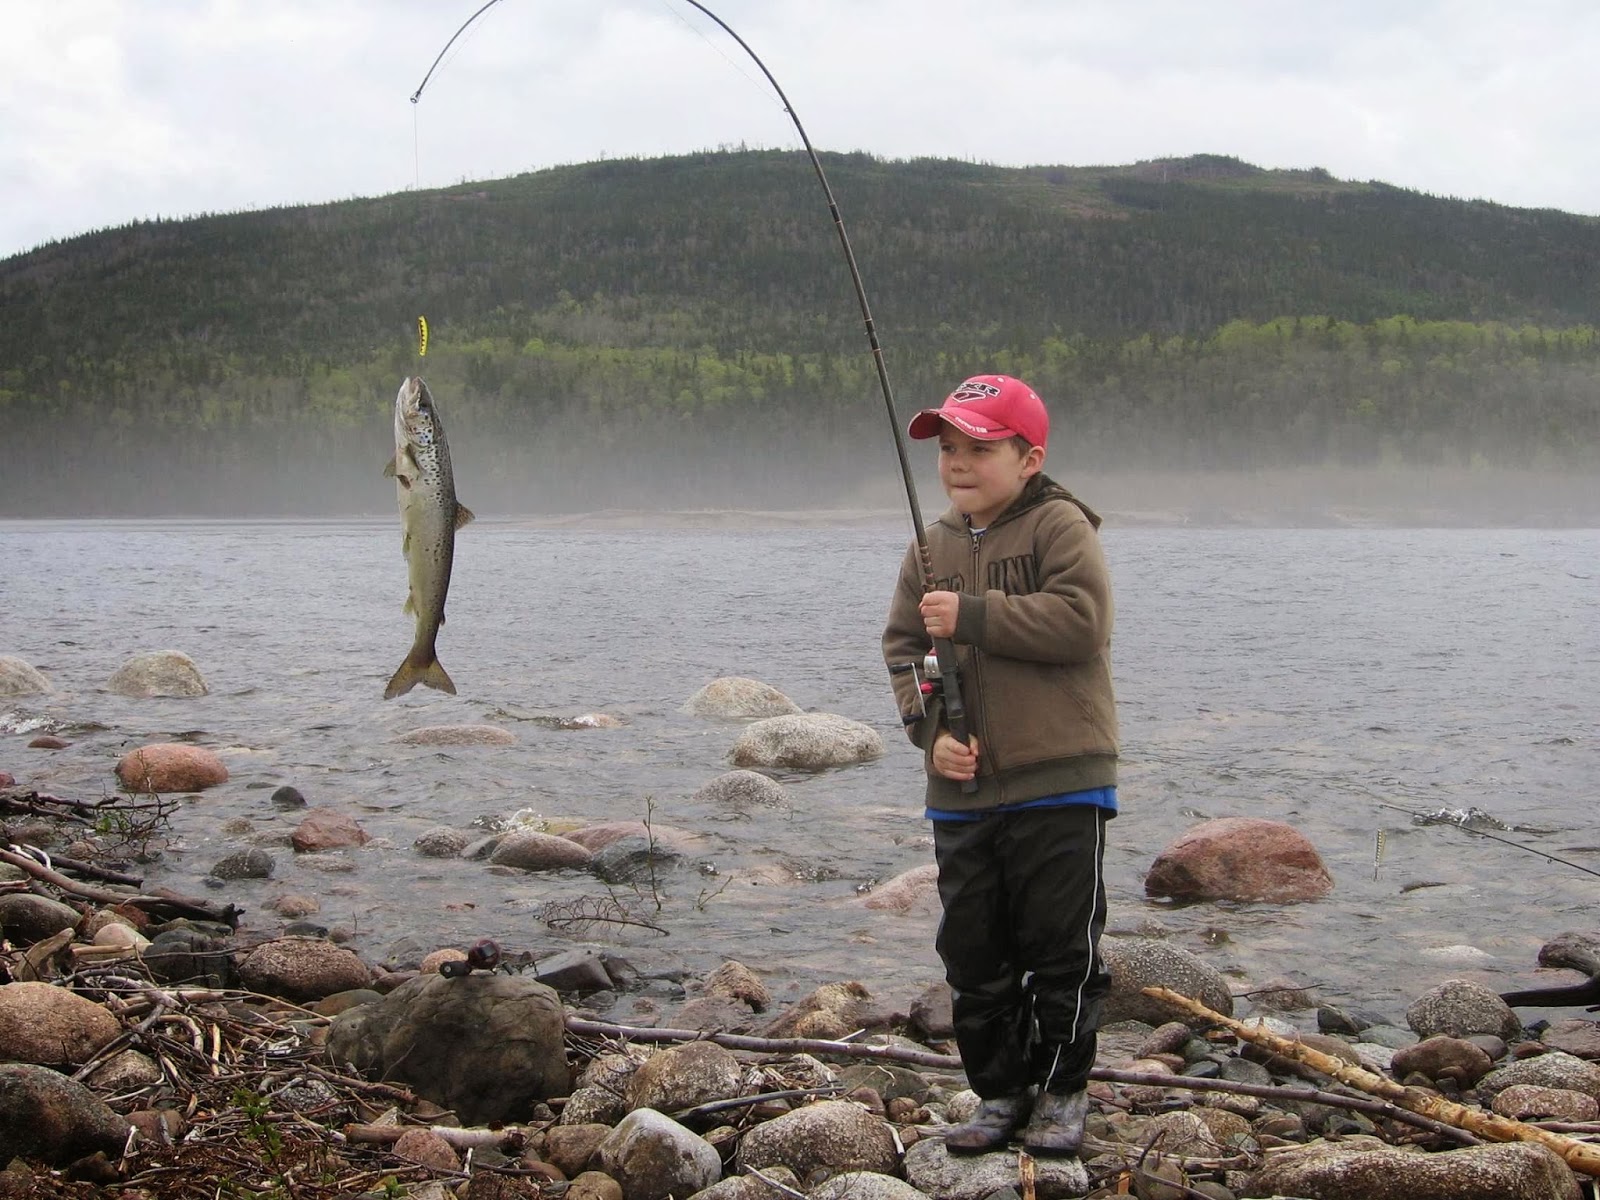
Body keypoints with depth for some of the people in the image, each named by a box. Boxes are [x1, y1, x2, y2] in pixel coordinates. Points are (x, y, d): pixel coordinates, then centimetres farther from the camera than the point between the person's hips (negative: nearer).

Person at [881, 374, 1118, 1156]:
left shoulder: (1060, 524, -7)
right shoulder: (935, 545, 11)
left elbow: (1082, 620, -20)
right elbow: (902, 647, 11)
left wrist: (971, 616, -20)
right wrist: (930, 728, -5)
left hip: (1060, 780, -6)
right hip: (962, 787, 6)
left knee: (1061, 947, 2)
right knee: (973, 953, 11)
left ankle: (1063, 1092, 19)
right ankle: (999, 1092, 25)